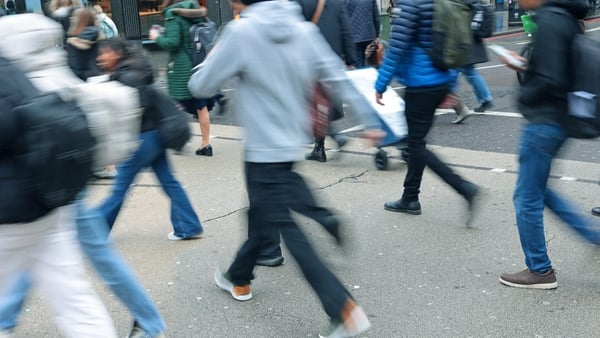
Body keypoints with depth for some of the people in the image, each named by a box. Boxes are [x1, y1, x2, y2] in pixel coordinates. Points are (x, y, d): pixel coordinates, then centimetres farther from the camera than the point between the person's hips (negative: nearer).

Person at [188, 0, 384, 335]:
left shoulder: (242, 31, -16)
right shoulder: (305, 30, -1)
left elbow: (200, 86, -9)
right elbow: (338, 78, 0)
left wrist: (217, 58, 11)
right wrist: (370, 120, 5)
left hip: (265, 149, -7)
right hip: (292, 143, 7)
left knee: (288, 229, -3)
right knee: (262, 215, 24)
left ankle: (344, 308, -9)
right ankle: (239, 278, 44)